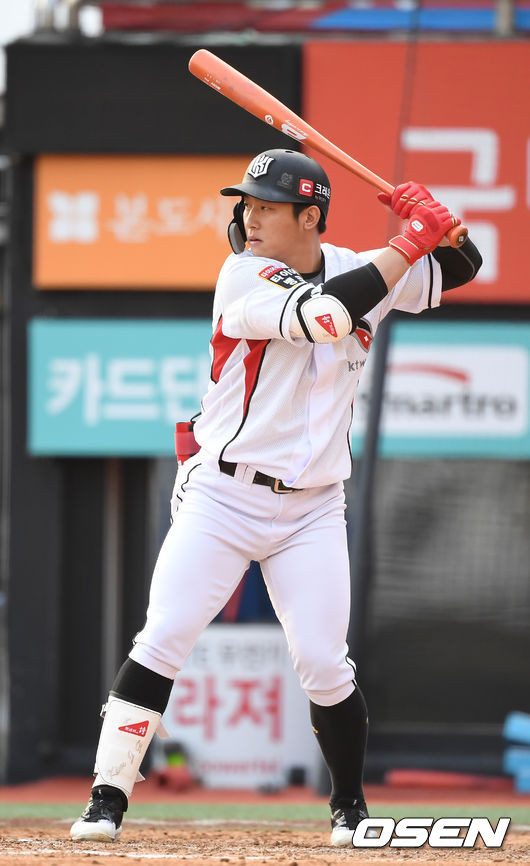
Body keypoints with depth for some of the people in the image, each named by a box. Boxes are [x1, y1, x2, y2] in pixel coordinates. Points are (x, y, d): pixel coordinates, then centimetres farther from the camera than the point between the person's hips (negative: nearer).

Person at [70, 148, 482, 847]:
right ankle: (107, 801, -7)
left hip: (311, 509, 3)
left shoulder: (355, 268, 4)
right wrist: (411, 241, -20)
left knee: (323, 665, -4)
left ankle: (351, 807, 16)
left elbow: (462, 268, 13)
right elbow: (326, 313, -26)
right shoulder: (243, 277, -11)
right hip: (224, 495, -3)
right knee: (162, 640, -12)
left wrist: (440, 221, -9)